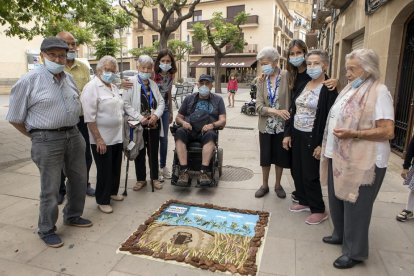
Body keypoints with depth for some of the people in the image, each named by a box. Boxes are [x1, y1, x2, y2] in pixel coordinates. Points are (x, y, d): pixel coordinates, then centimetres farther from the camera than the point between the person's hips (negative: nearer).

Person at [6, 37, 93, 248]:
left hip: (74, 135, 7)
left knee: (78, 179, 16)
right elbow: (15, 118, -6)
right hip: (47, 140, -6)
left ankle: (73, 216, 37)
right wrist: (38, 136, 0)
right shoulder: (29, 81, -11)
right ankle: (46, 230, 23)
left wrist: (71, 129, 13)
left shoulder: (68, 79, 8)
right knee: (50, 188, 3)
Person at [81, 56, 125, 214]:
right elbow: (89, 117, -19)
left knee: (115, 168, 17)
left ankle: (112, 192, 36)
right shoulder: (92, 87, -12)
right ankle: (102, 201, 19)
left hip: (117, 136, 8)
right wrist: (98, 138, -22)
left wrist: (122, 132, 16)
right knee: (104, 170, 3)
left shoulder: (114, 87, 13)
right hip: (102, 139, -7)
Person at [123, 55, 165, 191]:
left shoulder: (153, 84, 12)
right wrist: (140, 117, -17)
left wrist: (156, 115, -9)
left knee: (153, 152, 11)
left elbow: (161, 102, 9)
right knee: (139, 153, 8)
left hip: (154, 124, 4)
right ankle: (141, 179, 24)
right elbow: (126, 103, -10)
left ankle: (155, 178, 26)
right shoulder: (131, 82, -4)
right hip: (138, 125, -3)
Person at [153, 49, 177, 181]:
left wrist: (171, 112, 15)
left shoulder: (170, 76, 2)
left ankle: (163, 166, 26)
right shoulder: (153, 75, -16)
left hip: (165, 110, 5)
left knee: (164, 138, 10)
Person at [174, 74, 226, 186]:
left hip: (206, 131, -1)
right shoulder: (189, 98, 22)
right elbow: (178, 118, 19)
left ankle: (204, 172, -41)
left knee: (210, 135, -36)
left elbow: (223, 121, 8)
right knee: (179, 132, -32)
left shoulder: (218, 100, 18)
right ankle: (184, 171, -36)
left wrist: (212, 125, -14)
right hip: (189, 130, 2)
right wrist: (183, 122, -5)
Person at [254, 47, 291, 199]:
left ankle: (278, 185, 31)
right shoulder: (261, 80, 0)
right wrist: (275, 111, -22)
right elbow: (258, 106, -9)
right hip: (266, 125, 2)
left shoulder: (287, 76, -8)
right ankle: (264, 185, 30)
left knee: (280, 157, 11)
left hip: (282, 125, -2)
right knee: (266, 157, 13)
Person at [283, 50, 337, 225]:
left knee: (310, 175, 1)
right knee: (296, 171, 14)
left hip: (312, 138, -7)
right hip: (296, 135, 7)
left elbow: (330, 118, -15)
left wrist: (321, 144, -17)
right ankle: (304, 201, 34)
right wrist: (288, 133, 7)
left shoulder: (329, 89, -12)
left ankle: (319, 210, 20)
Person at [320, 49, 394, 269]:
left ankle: (355, 252, 18)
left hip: (363, 162, -8)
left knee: (355, 206, 2)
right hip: (340, 157, 9)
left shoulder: (378, 92, -13)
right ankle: (341, 234, 39)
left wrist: (352, 134, -25)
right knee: (337, 199, 19)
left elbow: (387, 131, -19)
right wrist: (329, 147, 16)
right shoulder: (350, 89, 13)